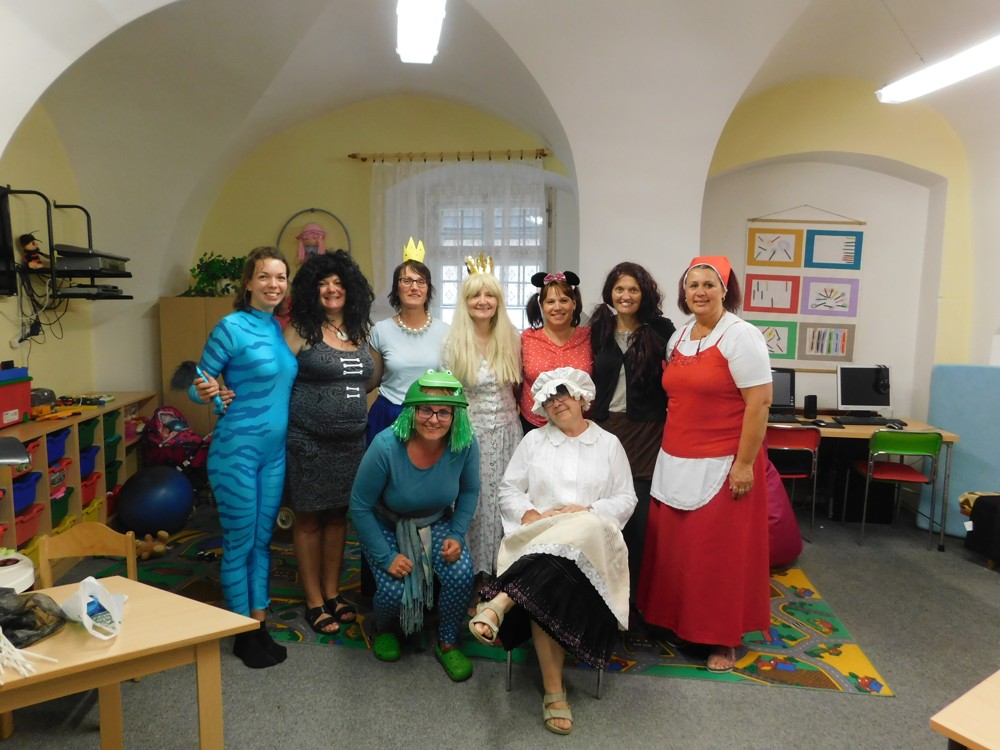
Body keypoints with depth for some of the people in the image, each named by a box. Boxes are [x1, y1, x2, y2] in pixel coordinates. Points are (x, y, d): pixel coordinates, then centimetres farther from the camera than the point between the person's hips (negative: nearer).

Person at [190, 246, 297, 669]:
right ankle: (243, 633, 20)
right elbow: (200, 385, -8)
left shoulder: (280, 328, 8)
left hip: (275, 449, 7)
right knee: (239, 542, 5)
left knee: (262, 540, 15)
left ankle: (260, 625, 28)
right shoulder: (232, 327, -12)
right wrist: (206, 393, -28)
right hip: (237, 447, -7)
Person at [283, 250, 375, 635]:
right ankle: (314, 602, 20)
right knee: (310, 518, 6)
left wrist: (362, 414, 7)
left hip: (351, 442, 5)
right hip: (309, 442, -5)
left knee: (338, 516, 14)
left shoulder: (360, 331, 9)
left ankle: (332, 592, 29)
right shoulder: (302, 330, -7)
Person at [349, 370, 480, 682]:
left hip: (436, 523, 2)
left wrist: (457, 536, -12)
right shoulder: (386, 446, -30)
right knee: (393, 590, -21)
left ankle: (447, 644, 7)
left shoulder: (465, 445, -21)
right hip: (386, 526, -2)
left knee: (461, 574, -22)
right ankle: (385, 631, 19)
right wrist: (386, 557, -18)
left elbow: (469, 491, -1)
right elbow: (360, 508, -18)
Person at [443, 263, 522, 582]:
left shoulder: (511, 339, 1)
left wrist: (511, 409, 1)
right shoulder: (454, 343, -6)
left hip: (506, 431, 3)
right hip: (470, 431, -2)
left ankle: (501, 565, 24)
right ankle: (472, 565, 21)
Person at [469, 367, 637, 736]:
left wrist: (587, 511, -8)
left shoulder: (609, 444, 16)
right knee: (546, 586, -35)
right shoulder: (534, 440, 18)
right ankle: (553, 690, -31)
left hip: (592, 539, 0)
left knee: (579, 533, -41)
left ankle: (500, 602, -47)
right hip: (537, 538, 1)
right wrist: (530, 515, -8)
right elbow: (508, 490, 14)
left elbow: (626, 499, 10)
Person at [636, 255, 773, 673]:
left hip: (722, 464, -6)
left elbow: (759, 403, -14)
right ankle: (676, 622, 29)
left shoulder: (741, 336, -10)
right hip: (676, 461, 6)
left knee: (720, 552, 3)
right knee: (674, 547, 11)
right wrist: (668, 447, 12)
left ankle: (723, 638, 20)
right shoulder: (678, 338, 10)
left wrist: (744, 463, -17)